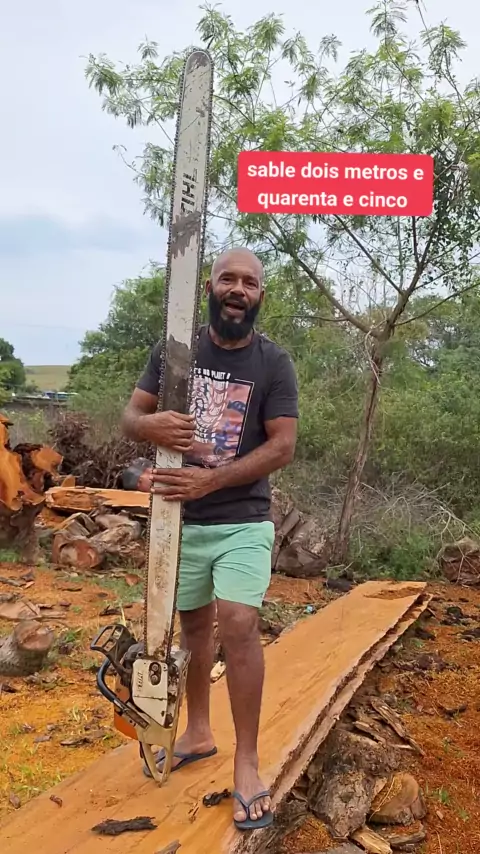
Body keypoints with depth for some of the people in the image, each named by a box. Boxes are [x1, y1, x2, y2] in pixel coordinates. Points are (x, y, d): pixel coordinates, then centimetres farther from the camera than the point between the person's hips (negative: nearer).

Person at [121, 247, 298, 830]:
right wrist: (150, 424, -24)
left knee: (238, 625, -13)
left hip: (243, 521, -3)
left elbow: (283, 446, -11)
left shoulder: (274, 362, -5)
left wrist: (211, 479, -23)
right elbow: (129, 417, 2)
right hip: (181, 518, 3)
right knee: (194, 625, 15)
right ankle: (198, 733, 35)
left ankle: (247, 762, 4)